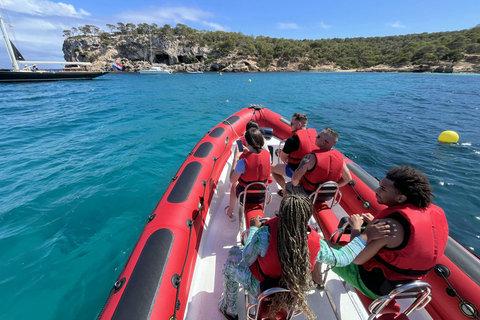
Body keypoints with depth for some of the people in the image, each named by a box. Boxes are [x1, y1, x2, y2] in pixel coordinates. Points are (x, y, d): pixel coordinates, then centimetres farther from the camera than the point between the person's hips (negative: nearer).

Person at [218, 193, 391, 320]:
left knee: (233, 254, 20)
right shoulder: (317, 244, -29)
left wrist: (254, 228, -8)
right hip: (288, 292, 4)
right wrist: (364, 236, -1)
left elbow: (246, 260, -19)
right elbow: (343, 258, -8)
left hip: (259, 287, -3)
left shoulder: (264, 235, -39)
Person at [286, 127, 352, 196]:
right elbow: (348, 178, -5)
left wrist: (296, 185, -8)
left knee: (287, 186, 22)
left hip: (307, 193, -5)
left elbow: (295, 178, -30)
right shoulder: (339, 156, -15)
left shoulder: (311, 158, -32)